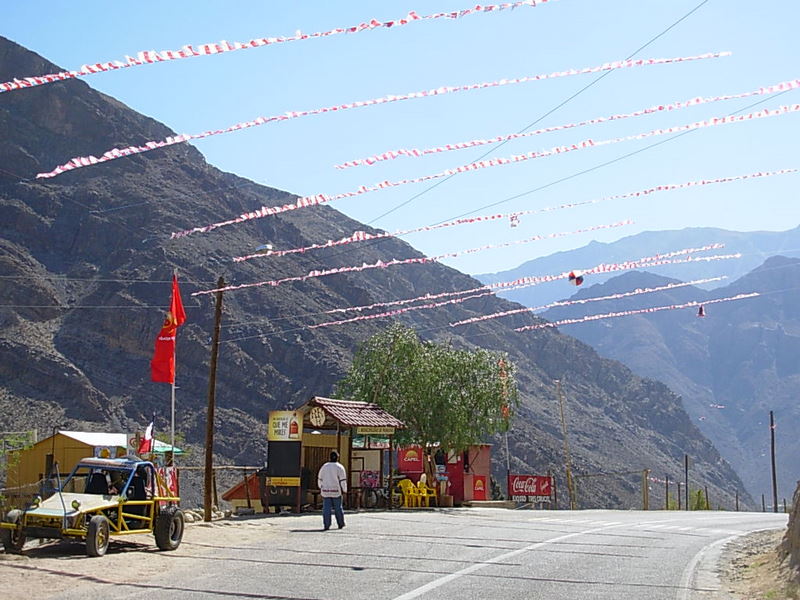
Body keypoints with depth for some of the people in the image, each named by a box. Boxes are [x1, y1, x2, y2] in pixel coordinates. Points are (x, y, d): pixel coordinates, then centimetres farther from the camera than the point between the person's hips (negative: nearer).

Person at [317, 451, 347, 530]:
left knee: (326, 508, 1)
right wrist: (344, 490, 2)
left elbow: (320, 479, 14)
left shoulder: (324, 466, 6)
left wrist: (321, 488, 27)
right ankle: (340, 524, 19)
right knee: (338, 508, 9)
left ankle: (326, 525, -4)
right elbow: (343, 480, -7)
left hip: (325, 491, 2)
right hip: (336, 491, -2)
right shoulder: (339, 467, -5)